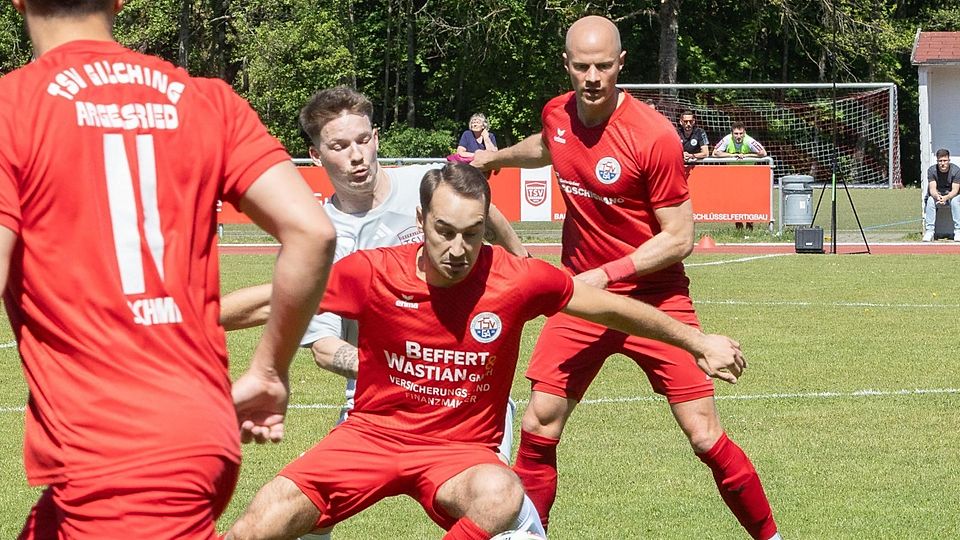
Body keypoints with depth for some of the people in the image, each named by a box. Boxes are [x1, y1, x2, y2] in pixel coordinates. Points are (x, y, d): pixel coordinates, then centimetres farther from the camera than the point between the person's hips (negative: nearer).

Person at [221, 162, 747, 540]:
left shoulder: (517, 280, -12)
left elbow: (610, 307, 4)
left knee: (499, 492, -38)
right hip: (372, 432, 0)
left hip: (461, 448, 0)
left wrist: (697, 341, 11)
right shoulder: (373, 272, -12)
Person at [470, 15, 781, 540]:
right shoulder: (557, 114, -1)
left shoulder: (653, 136, -20)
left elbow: (679, 237, -16)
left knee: (705, 438, -7)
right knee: (538, 426, -1)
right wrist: (497, 157, 30)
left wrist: (607, 274, -21)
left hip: (653, 295, -5)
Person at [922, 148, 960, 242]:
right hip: (936, 195, 1)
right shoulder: (931, 170, -13)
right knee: (930, 200, -32)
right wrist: (937, 197, -46)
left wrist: (946, 198, -43)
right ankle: (929, 231, -32)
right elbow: (932, 189, -21)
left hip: (951, 195, -1)